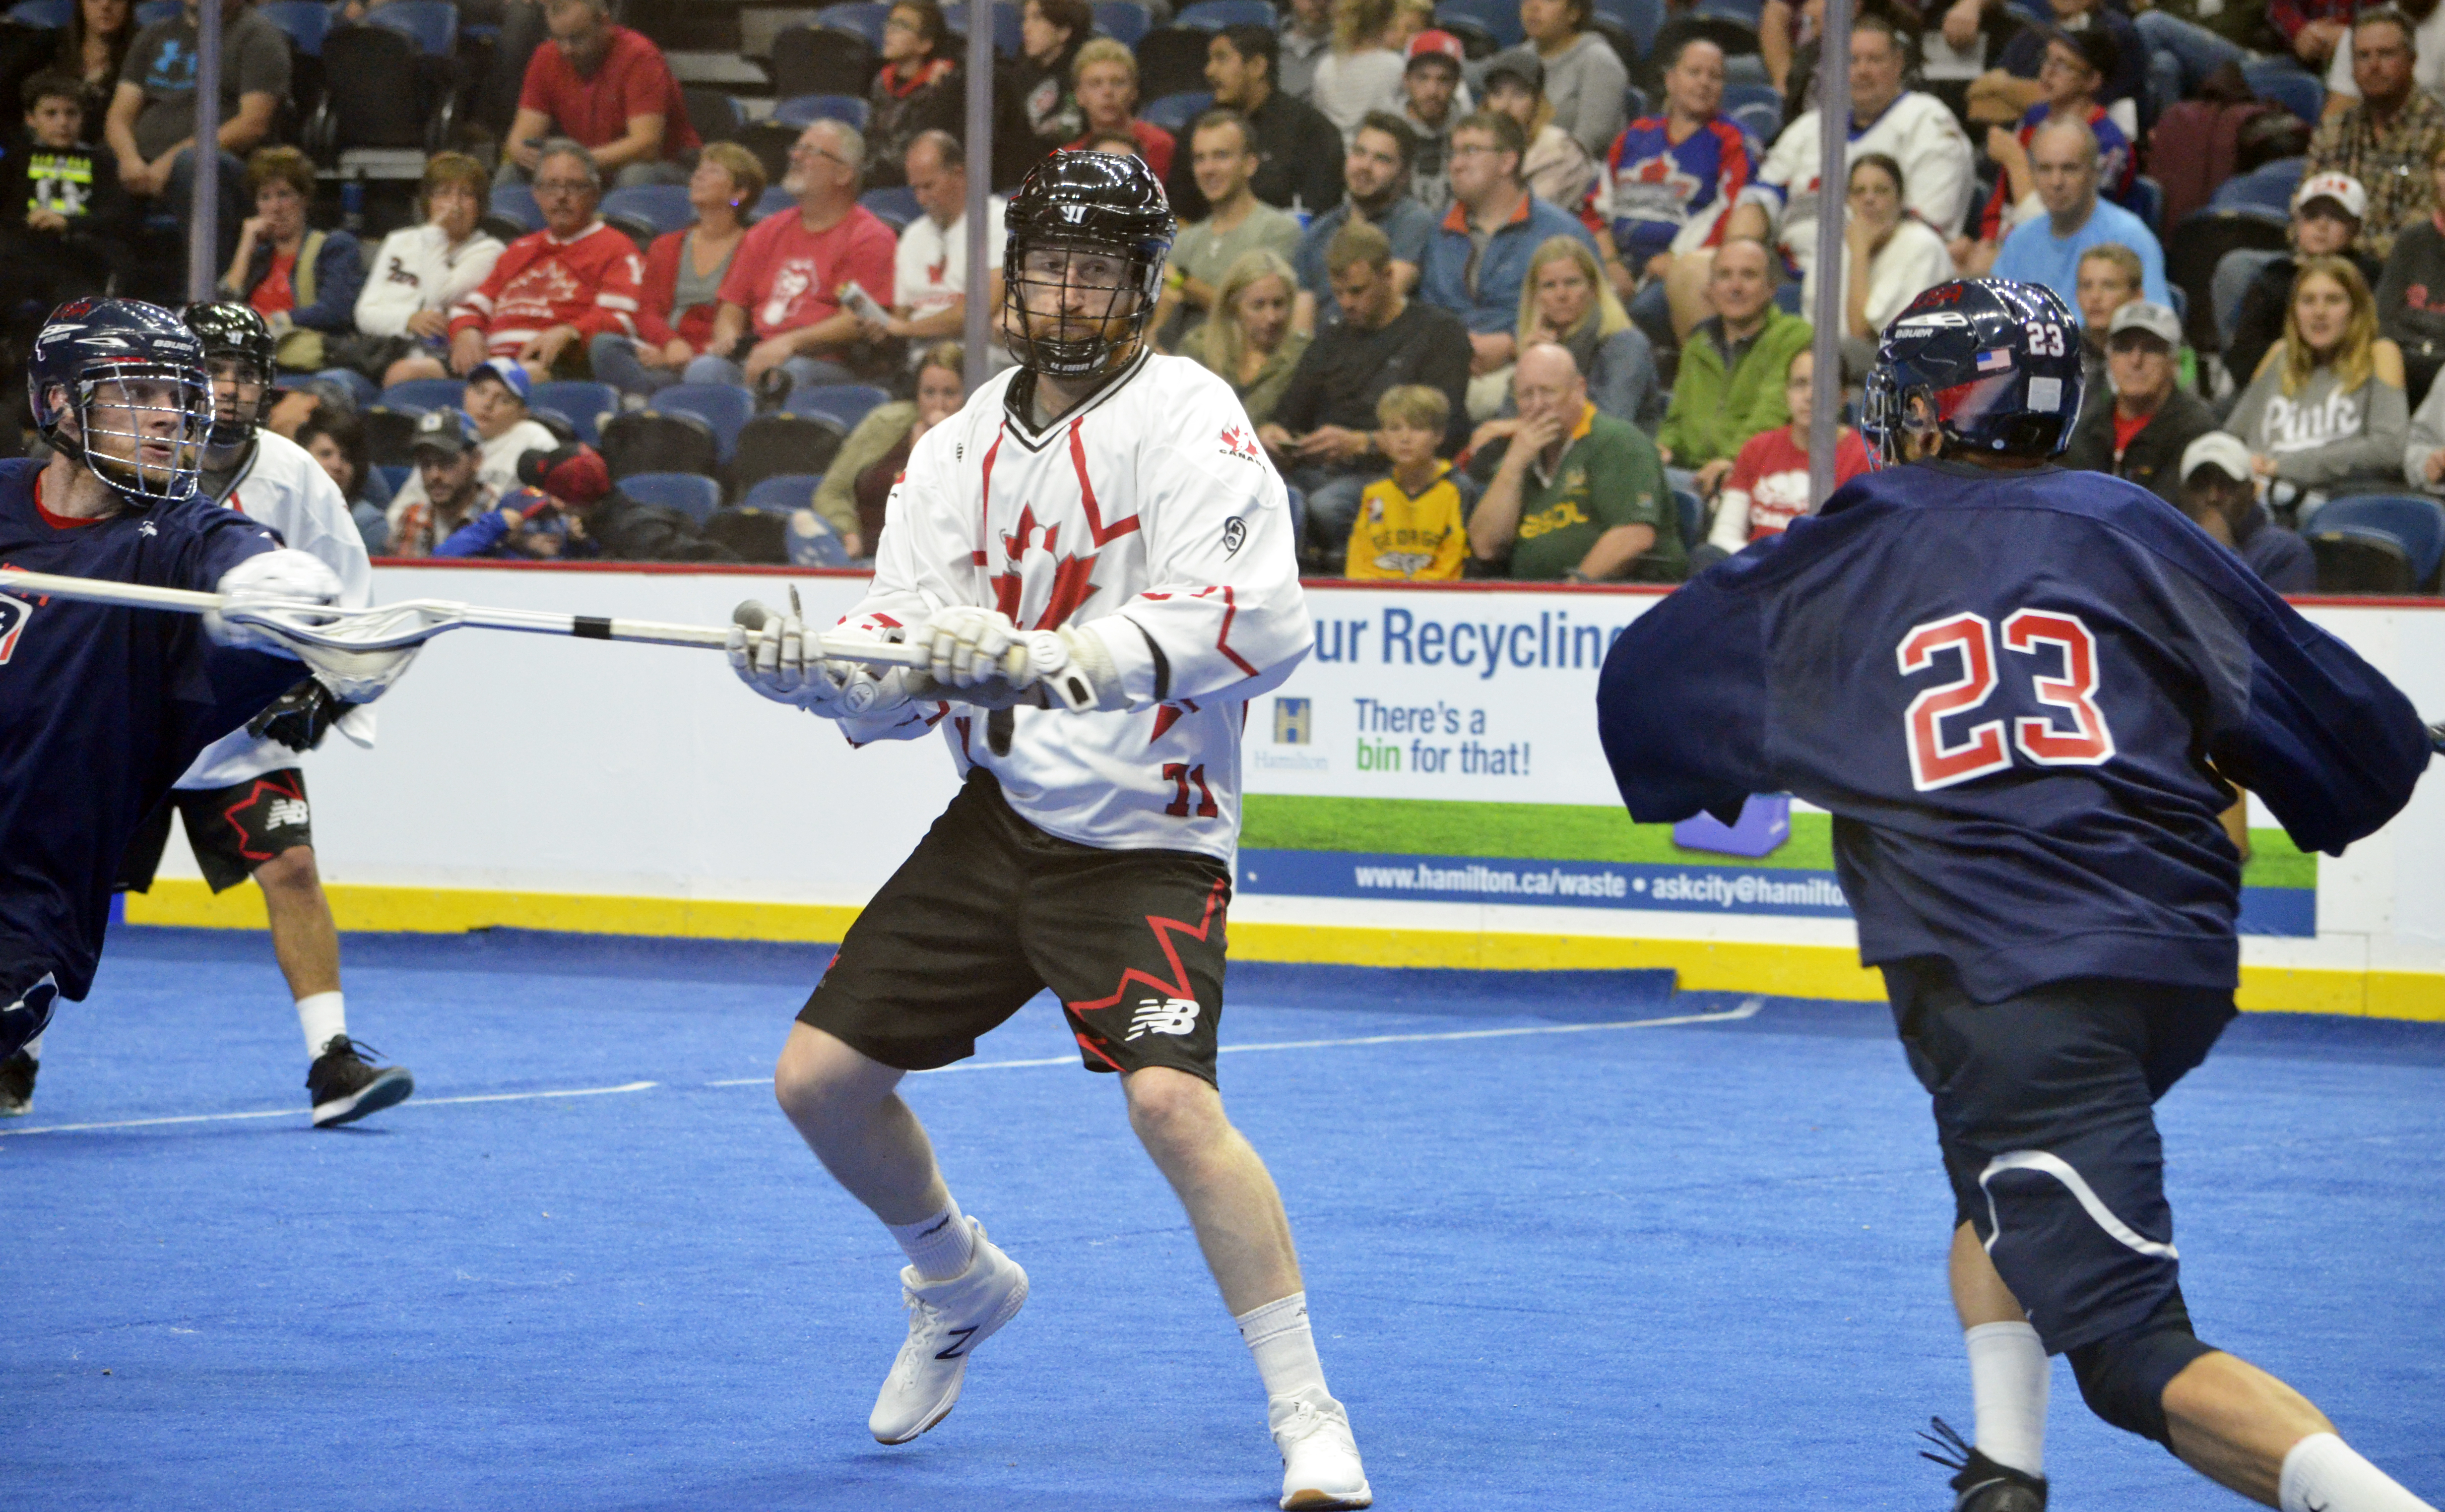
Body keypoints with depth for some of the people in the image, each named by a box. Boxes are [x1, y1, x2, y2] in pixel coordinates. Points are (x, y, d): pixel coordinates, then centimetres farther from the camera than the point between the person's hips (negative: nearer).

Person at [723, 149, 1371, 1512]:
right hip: (999, 820, 7)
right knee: (821, 1079, 6)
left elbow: (1263, 618, -30)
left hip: (1147, 842, -7)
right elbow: (909, 682, 5)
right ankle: (964, 1287, 34)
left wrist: (1059, 658, -38)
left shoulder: (1183, 415, -13)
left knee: (1171, 1098, -26)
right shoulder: (963, 447, 8)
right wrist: (815, 670, -16)